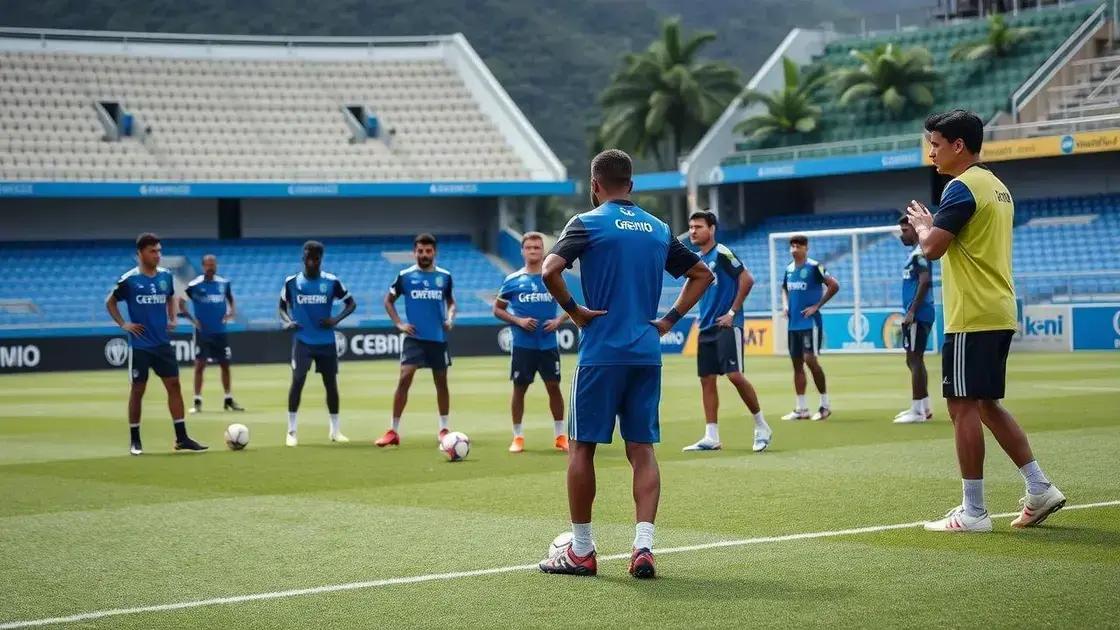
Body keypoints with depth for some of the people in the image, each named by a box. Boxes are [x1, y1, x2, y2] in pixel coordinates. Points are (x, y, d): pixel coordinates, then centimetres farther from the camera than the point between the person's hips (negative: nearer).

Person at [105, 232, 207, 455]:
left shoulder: (166, 276, 5)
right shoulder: (128, 279, -8)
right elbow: (110, 302, 5)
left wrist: (172, 319, 8)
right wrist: (123, 324, -5)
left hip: (163, 343, 4)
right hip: (140, 344, -4)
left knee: (174, 385, 0)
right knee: (138, 389, 2)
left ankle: (181, 437, 3)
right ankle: (134, 440, 12)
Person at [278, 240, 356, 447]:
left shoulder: (332, 282, -3)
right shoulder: (291, 282, -1)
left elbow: (351, 303, 4)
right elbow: (282, 307, 10)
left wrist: (336, 319, -12)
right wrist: (287, 321, -11)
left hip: (326, 342, 1)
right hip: (302, 341, -1)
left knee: (331, 383, 7)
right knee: (297, 381, -12)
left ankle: (335, 430, 21)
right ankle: (291, 431, -3)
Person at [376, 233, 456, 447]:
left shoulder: (444, 276, 4)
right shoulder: (405, 276, -2)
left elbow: (450, 302, 18)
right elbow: (388, 301, 8)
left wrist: (450, 318, -2)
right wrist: (399, 324, -4)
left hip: (438, 338, 2)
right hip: (414, 337, -2)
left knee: (441, 382, 11)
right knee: (404, 379, -14)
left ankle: (444, 429, 25)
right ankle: (393, 431, -10)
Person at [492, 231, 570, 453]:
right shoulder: (513, 280, 1)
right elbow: (497, 309, 6)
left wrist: (559, 320, -6)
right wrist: (518, 321, -9)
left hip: (548, 344, 1)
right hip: (522, 345, -1)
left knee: (554, 387, 2)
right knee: (519, 388, 4)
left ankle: (560, 436, 12)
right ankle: (518, 437, 13)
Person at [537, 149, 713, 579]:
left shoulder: (588, 223, -4)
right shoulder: (658, 229, 12)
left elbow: (550, 270, -19)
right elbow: (702, 274, 17)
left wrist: (573, 310, -6)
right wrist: (670, 319, 12)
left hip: (601, 353, -5)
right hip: (647, 354, 5)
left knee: (581, 445, 5)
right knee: (642, 449, 7)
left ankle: (581, 551, 9)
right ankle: (643, 546, -6)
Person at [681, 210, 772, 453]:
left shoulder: (722, 254, -9)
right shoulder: (698, 260, 15)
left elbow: (747, 279, -15)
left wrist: (732, 312, -15)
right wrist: (704, 316, 14)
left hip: (727, 326, -9)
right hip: (706, 327, 9)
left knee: (734, 374, -15)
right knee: (707, 379, 5)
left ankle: (761, 426, 0)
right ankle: (711, 437, 7)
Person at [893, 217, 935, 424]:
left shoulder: (919, 253, -13)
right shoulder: (914, 253, 17)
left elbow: (924, 281, -23)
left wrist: (911, 312, -24)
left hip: (918, 315, -10)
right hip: (917, 315, 10)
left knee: (914, 360, -9)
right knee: (914, 360, 15)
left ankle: (917, 411, -8)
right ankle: (924, 407, 22)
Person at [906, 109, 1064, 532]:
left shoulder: (962, 188, -13)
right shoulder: (997, 186, 17)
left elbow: (932, 248, -18)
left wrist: (921, 224, 1)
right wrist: (932, 227, 15)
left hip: (972, 318, -10)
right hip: (999, 312, 10)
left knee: (964, 407, -5)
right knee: (987, 405, 16)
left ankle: (973, 512, -3)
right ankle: (1039, 489, 14)